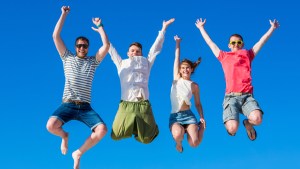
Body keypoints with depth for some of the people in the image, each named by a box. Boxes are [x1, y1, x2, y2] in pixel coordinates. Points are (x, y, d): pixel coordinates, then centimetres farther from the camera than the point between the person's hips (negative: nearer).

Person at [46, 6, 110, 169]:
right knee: (51, 126, -30)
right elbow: (56, 36, 6)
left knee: (102, 130, -24)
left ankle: (78, 153, 0)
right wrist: (64, 14, 6)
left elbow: (106, 46, 3)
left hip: (85, 107, 1)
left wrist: (100, 26, 5)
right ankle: (65, 136, 11)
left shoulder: (93, 61, 17)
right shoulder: (67, 58, 14)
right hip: (67, 105, -1)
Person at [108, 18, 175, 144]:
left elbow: (156, 48, 19)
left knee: (146, 139, -1)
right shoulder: (122, 64, 20)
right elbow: (111, 49, 25)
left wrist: (164, 28, 17)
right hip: (126, 105, 0)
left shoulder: (146, 63, 19)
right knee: (116, 136, -5)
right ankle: (131, 128, 26)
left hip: (143, 105, 0)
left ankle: (139, 128, 33)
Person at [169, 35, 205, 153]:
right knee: (178, 135, -37)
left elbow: (197, 103, 11)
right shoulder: (177, 79, 8)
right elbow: (177, 58, 7)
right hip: (175, 116, -1)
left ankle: (201, 127, 19)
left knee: (194, 143, -19)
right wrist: (177, 43, 8)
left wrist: (202, 118, -2)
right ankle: (178, 143, 7)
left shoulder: (194, 86, 8)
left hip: (189, 115, 1)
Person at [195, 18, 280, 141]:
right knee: (232, 128, -23)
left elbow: (261, 41, 28)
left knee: (257, 119, -30)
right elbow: (210, 42, 30)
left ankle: (248, 123, 10)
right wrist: (201, 28, 39)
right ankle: (231, 123, 18)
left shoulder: (247, 54, 22)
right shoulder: (224, 56, 20)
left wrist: (272, 28, 29)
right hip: (231, 96, -1)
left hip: (247, 96, 1)